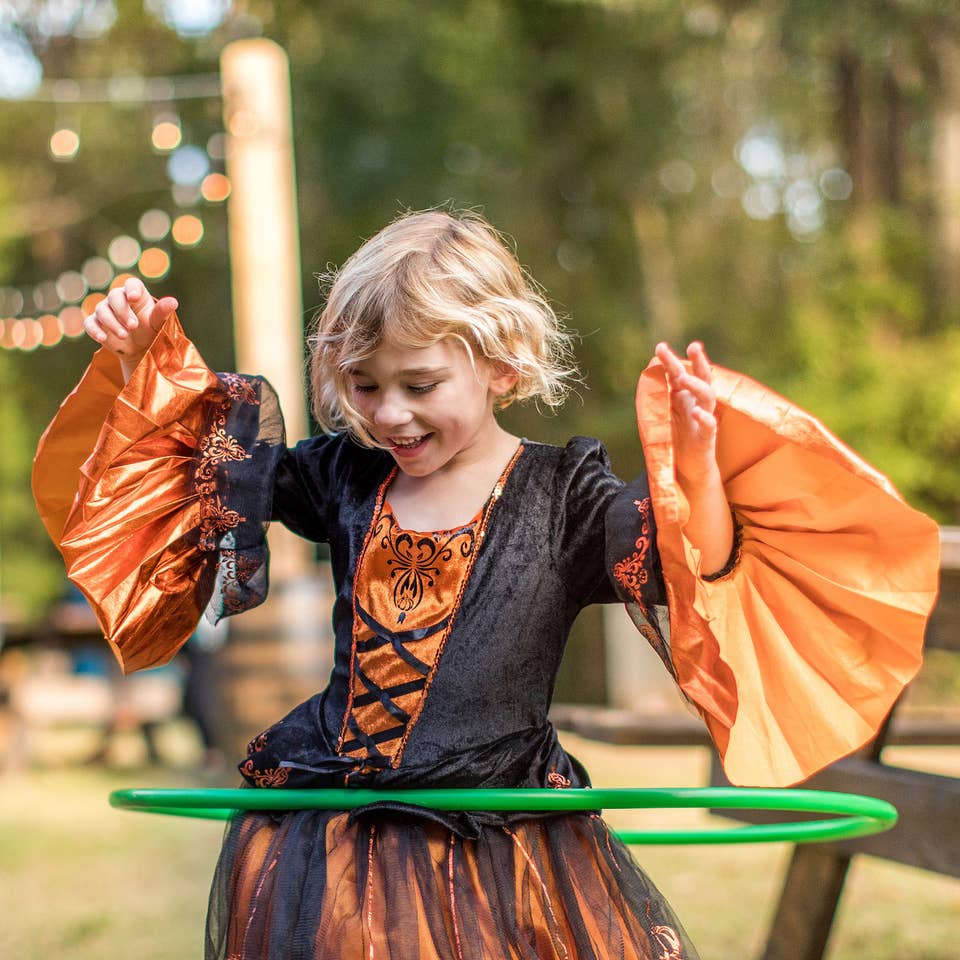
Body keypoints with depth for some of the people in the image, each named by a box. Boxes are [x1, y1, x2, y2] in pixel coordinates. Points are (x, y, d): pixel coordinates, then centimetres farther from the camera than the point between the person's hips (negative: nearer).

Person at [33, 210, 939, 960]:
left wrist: (694, 470, -37)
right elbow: (210, 473, 22)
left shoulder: (561, 498, -6)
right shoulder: (345, 479, 7)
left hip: (498, 861, -3)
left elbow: (690, 568, -19)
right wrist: (144, 368, 12)